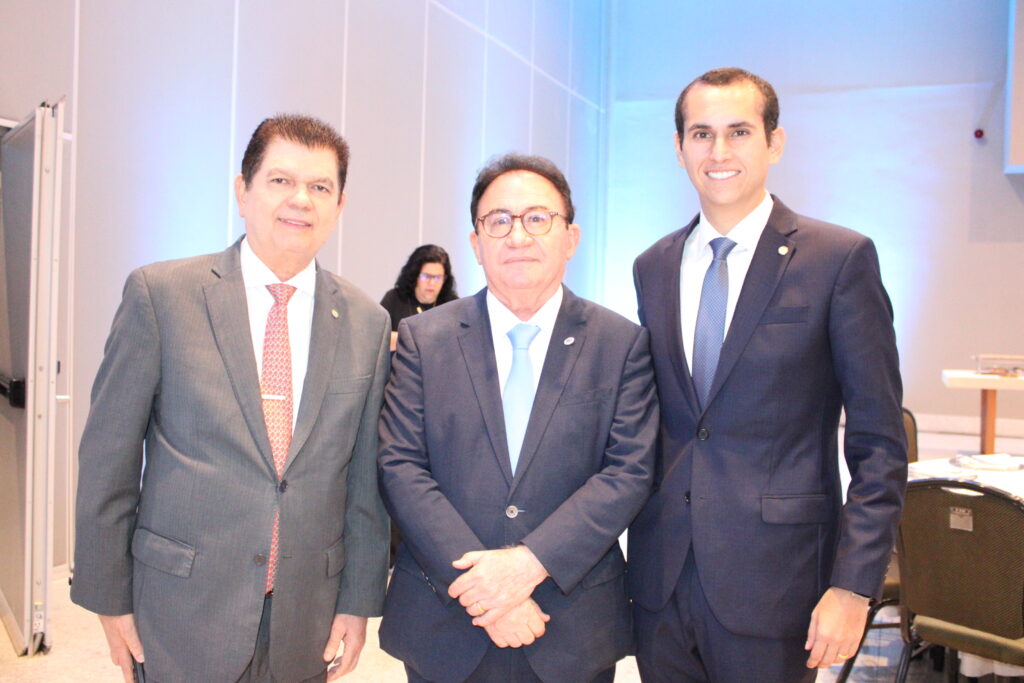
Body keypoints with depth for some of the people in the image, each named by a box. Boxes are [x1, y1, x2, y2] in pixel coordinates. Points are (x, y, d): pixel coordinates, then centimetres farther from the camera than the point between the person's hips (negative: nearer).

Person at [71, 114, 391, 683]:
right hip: (184, 615, -2)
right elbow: (107, 459, -4)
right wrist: (107, 595, -2)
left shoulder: (366, 322, 0)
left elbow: (366, 476, 2)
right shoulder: (159, 294, -7)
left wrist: (358, 601, 2)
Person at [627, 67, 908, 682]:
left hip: (771, 583, -4)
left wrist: (853, 585, -12)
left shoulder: (841, 259, -7)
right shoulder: (653, 267, 7)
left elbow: (879, 445, -7)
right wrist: (634, 544, 8)